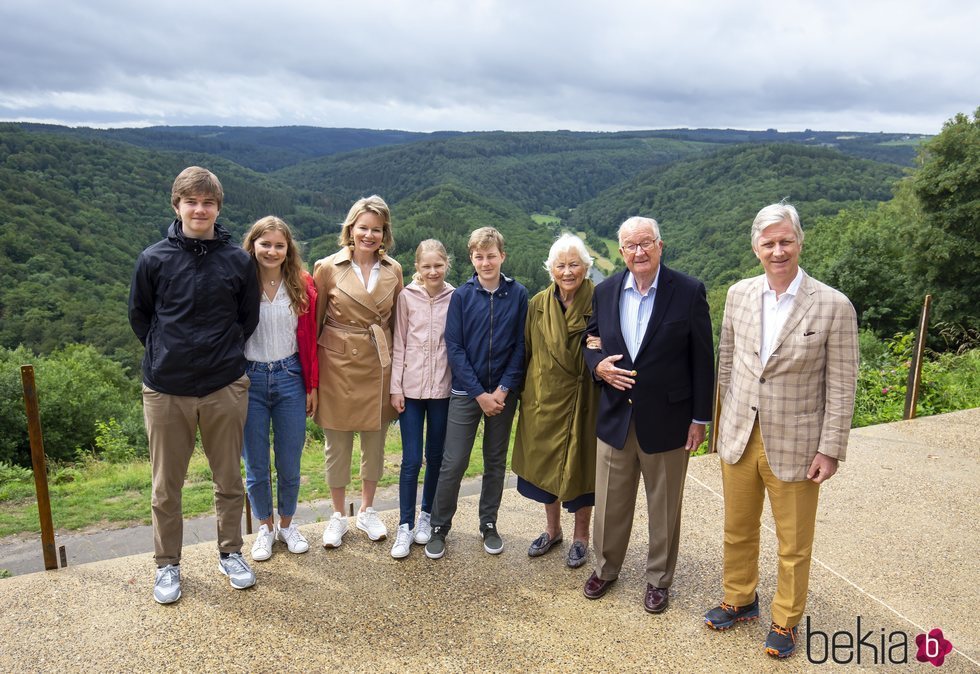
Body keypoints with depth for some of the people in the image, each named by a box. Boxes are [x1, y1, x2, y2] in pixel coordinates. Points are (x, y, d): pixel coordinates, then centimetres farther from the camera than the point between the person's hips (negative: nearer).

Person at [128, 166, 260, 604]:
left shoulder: (238, 260, 0)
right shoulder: (154, 259, -3)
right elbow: (139, 316, 10)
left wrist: (223, 353, 6)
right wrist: (166, 353, 7)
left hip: (226, 387, 1)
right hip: (165, 389, 0)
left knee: (229, 480, 12)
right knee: (166, 486, 11)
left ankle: (230, 553, 31)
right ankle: (167, 564, 30)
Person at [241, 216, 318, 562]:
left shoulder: (302, 284, -1)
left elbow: (309, 338, 4)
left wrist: (312, 386, 5)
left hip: (290, 379, 1)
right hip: (249, 380, -1)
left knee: (290, 463, 10)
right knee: (255, 465, 10)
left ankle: (287, 524, 32)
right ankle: (265, 527, 32)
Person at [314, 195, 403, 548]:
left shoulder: (393, 270, 2)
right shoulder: (328, 267, -6)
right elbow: (313, 322, -1)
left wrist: (396, 365, 8)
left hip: (378, 366, 3)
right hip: (338, 364, -2)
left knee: (375, 442, 13)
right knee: (337, 445, 9)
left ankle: (367, 511, 33)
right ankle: (338, 515, 28)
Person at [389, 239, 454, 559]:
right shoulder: (407, 297, -1)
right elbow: (399, 345, 1)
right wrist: (396, 387, -2)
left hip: (443, 388, 1)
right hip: (411, 387, -1)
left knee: (435, 457, 12)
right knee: (411, 460, 0)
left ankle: (427, 515, 30)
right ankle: (405, 526, 13)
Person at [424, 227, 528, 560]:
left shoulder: (518, 294, -2)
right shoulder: (461, 295, -4)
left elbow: (521, 345, -1)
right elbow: (454, 347, -7)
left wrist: (503, 389, -10)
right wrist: (479, 394, -12)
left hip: (503, 392, 1)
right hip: (466, 392, -1)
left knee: (496, 461, 13)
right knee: (453, 464, 0)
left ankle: (489, 525, 29)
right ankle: (439, 527, 17)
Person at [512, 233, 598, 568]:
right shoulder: (538, 304, 2)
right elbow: (527, 351, 9)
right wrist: (524, 391, 9)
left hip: (582, 400, -3)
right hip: (542, 399, 4)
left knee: (580, 465, 9)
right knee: (545, 464, 15)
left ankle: (581, 536, 30)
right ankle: (552, 529, 37)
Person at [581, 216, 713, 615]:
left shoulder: (688, 291, -9)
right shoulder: (605, 291, 1)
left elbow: (702, 360, -6)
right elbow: (591, 344, 11)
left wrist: (699, 418, -7)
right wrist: (599, 367, -11)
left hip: (666, 419, -3)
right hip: (615, 416, 3)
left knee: (664, 507, 14)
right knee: (610, 503, 16)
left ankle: (659, 578, 35)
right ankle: (606, 567, 39)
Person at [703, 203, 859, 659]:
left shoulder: (834, 307, -12)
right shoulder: (739, 295, 0)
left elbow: (841, 386, -9)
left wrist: (830, 450, -11)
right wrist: (726, 422, 11)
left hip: (794, 445, -3)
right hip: (739, 438, 4)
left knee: (794, 544, 13)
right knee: (738, 530, 20)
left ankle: (785, 621, 35)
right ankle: (740, 600, 43)